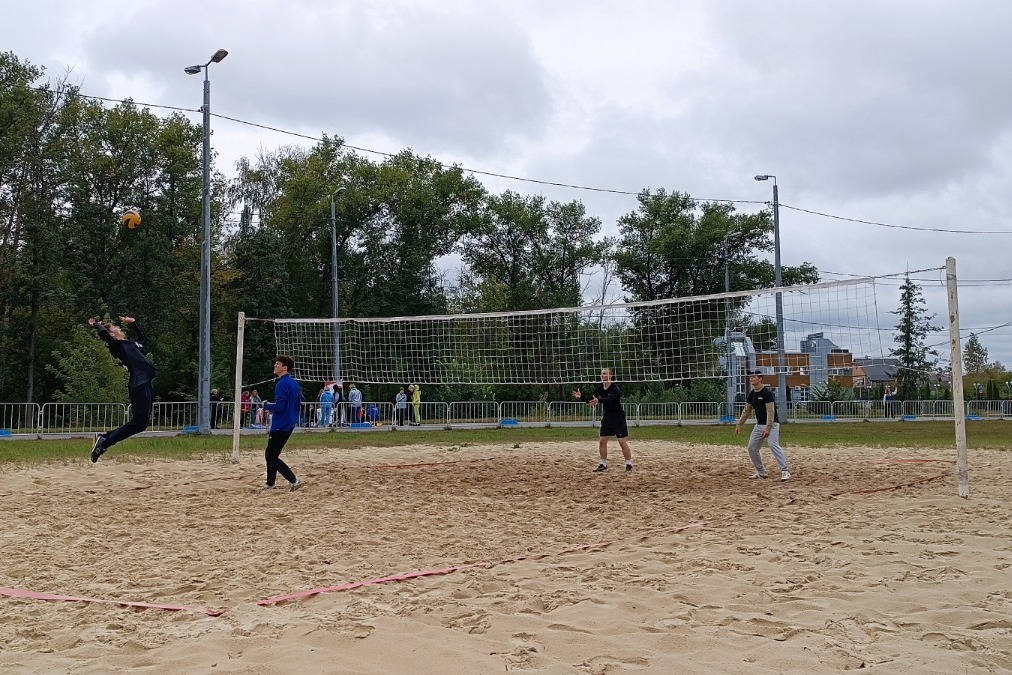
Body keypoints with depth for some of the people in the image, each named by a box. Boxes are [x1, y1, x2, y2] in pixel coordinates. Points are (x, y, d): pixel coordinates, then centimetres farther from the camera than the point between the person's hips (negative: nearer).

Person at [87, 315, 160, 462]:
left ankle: (104, 438, 12)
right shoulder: (117, 345, -3)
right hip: (139, 385, -9)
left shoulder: (130, 344, 23)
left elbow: (144, 338, 42)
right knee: (138, 423, -10)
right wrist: (97, 325, -3)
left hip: (146, 384, 9)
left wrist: (133, 322, 37)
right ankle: (104, 442, -3)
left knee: (142, 423, 8)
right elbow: (104, 334, -22)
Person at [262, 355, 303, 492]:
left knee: (271, 457, -5)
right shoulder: (294, 383, 11)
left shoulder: (282, 384, -18)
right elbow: (299, 403, 18)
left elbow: (279, 406, -26)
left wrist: (266, 405, -6)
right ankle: (270, 484, 24)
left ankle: (293, 480, -11)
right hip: (289, 424, 10)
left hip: (280, 426, -10)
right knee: (270, 454, 18)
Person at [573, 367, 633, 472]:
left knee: (622, 441, -6)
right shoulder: (599, 388, 0)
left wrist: (598, 400, -56)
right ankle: (603, 464, 12)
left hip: (618, 417, -7)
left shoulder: (615, 388, -20)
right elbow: (590, 399, -2)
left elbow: (609, 399, -38)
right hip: (607, 417, 7)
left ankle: (629, 464, 4)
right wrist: (581, 396, -21)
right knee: (602, 441, 4)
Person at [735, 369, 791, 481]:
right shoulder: (751, 394, 8)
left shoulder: (767, 392, -16)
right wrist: (739, 424, 13)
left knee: (773, 445, -24)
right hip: (759, 424, 9)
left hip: (771, 424, -9)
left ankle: (785, 471, -25)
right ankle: (761, 472, 20)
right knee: (751, 448, 7)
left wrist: (768, 428, -27)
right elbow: (746, 411, 16)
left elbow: (770, 412, -21)